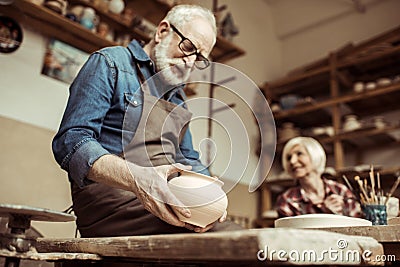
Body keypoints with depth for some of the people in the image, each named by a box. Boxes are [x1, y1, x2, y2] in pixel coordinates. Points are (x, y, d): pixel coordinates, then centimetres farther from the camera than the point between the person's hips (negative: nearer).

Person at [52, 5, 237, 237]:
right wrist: (136, 178, -30)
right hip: (107, 199, -7)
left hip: (166, 201, 8)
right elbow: (72, 142, -12)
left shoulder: (178, 97, 23)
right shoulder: (110, 64, 0)